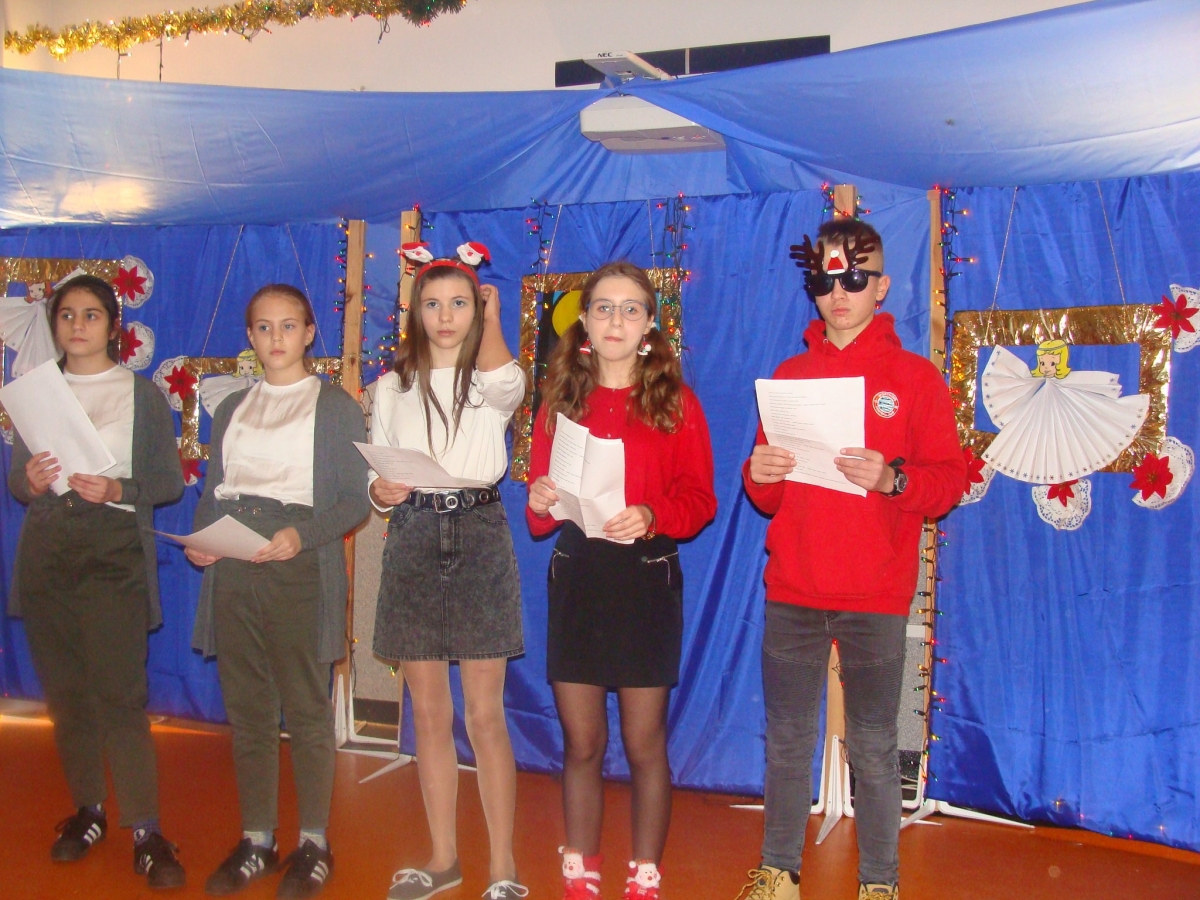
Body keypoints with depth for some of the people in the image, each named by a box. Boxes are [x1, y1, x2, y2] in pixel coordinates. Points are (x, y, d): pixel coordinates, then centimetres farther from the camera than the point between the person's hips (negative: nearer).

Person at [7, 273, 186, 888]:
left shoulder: (142, 394, 3)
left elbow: (170, 481, 1)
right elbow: (14, 478, 13)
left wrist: (117, 489, -16)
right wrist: (30, 482, -9)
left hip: (115, 553, -4)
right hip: (47, 553, 4)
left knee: (120, 692, -8)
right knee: (64, 689, 8)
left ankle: (145, 830, -4)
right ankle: (87, 810, 23)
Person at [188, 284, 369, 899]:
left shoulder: (335, 406, 3)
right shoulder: (231, 409, 18)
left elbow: (355, 498, -4)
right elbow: (211, 493, 17)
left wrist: (303, 534, -20)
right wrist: (199, 539, -3)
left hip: (301, 570, -4)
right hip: (233, 570, 5)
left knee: (306, 707, 1)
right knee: (247, 709, 8)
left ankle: (313, 843, 13)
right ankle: (256, 841, 20)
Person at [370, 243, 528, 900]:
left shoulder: (494, 380, 3)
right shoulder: (393, 386, 12)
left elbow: (504, 382, -23)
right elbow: (374, 472, 11)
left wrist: (489, 321, -6)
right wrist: (379, 491, -12)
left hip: (478, 538, -3)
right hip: (412, 542, 3)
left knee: (485, 715, -1)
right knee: (428, 713, 10)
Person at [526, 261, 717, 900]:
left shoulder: (674, 401, 2)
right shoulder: (560, 400, 9)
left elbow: (700, 498, -4)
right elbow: (539, 512, 10)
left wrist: (651, 516, -22)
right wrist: (540, 503, -12)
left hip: (646, 579, -2)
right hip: (575, 578, 2)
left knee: (644, 743, 5)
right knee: (581, 742, 9)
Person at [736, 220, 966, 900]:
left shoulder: (916, 377, 2)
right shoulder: (788, 376, 12)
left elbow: (950, 480, -3)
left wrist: (892, 479, -21)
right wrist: (759, 475, -7)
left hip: (875, 597, -3)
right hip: (792, 590, 3)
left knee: (874, 745, 3)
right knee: (787, 739, 9)